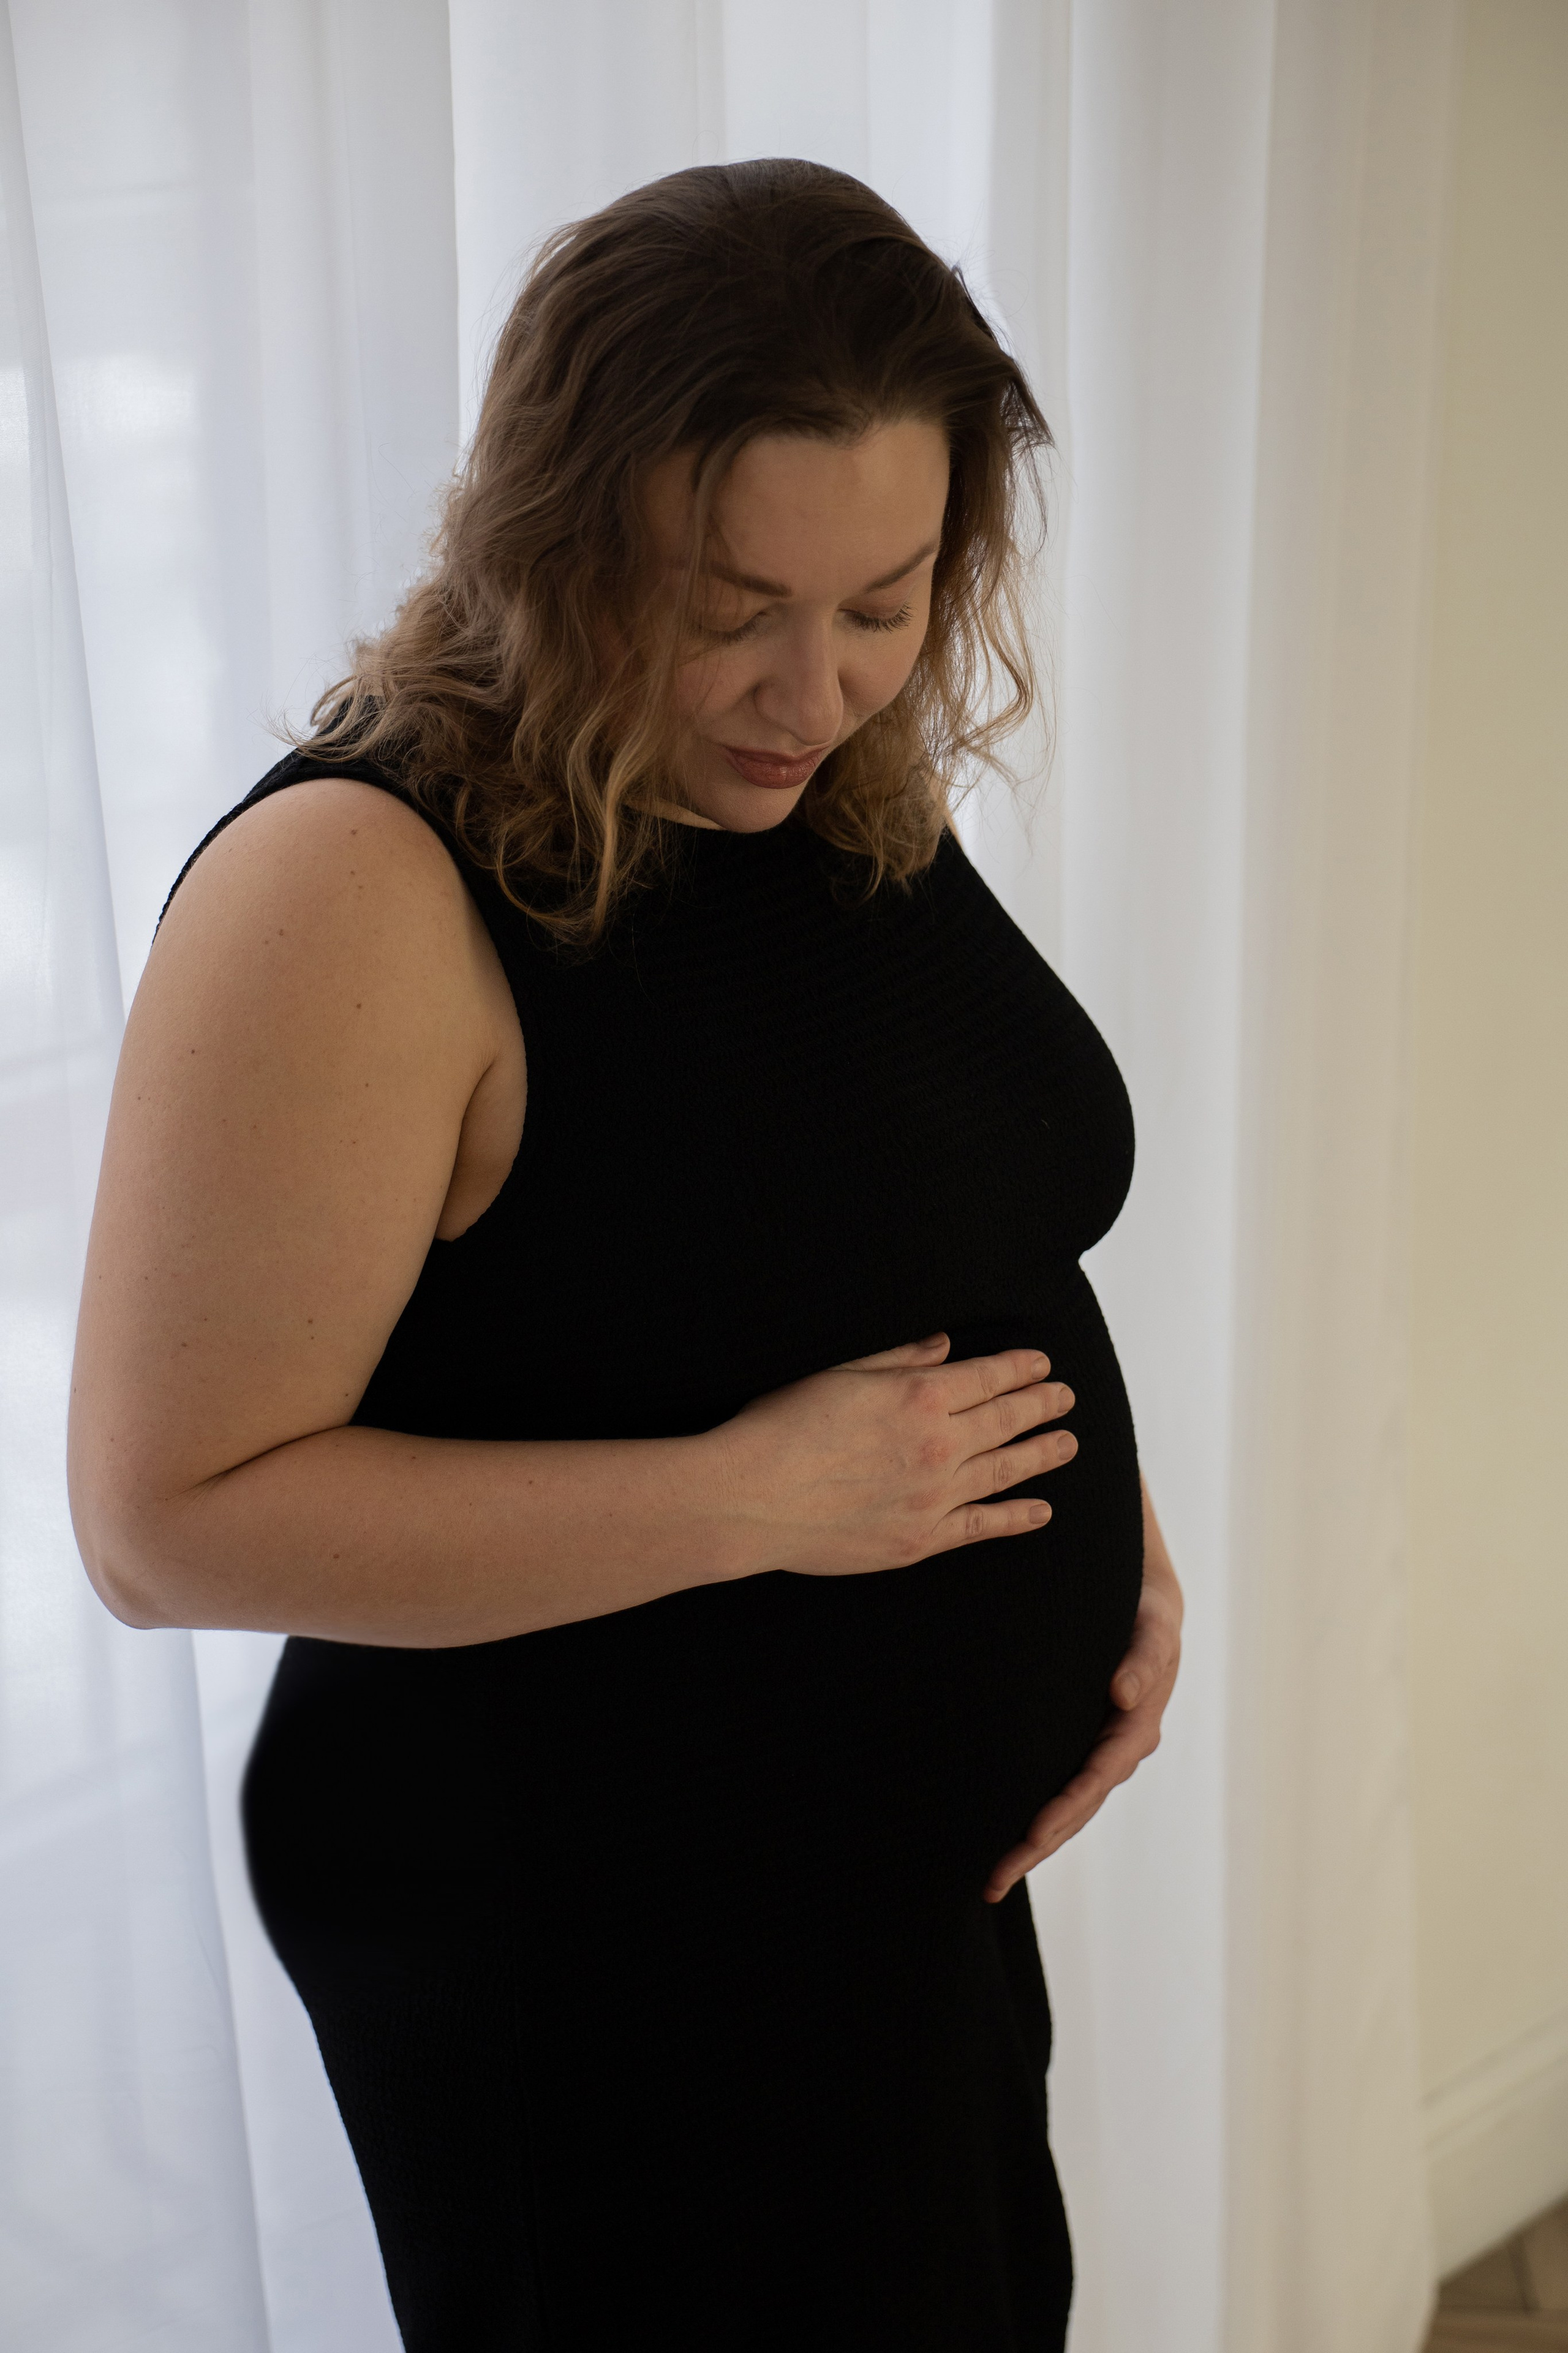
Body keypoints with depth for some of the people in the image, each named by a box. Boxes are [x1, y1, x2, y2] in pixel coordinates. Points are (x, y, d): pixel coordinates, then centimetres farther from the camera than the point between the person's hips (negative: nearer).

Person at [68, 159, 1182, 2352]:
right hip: (582, 1951, -7)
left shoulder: (855, 800, 0)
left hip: (929, 1869, 8)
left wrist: (1116, 1541, -3)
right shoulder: (354, 888, -24)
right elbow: (170, 1519, -24)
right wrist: (747, 1498, -27)